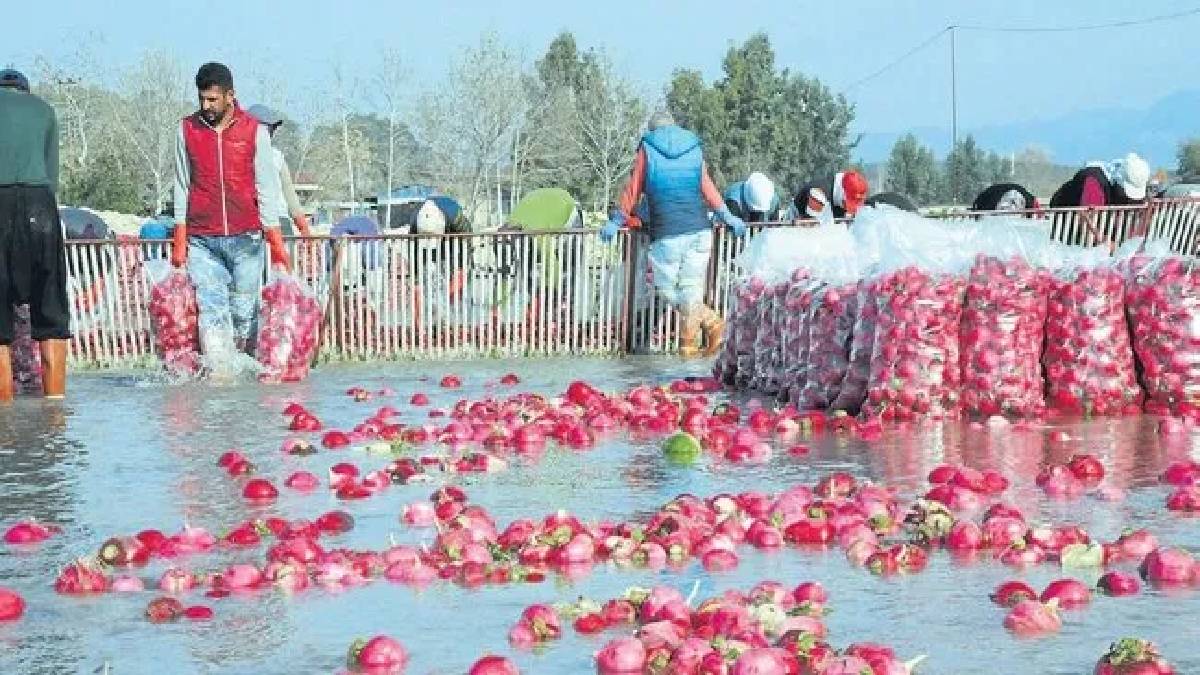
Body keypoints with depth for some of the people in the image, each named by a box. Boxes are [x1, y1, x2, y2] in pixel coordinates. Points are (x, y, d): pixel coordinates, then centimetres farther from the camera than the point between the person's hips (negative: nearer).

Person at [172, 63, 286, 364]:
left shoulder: (254, 131, 2)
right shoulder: (187, 129, 6)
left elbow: (267, 189, 4)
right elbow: (182, 187, 11)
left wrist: (276, 243, 0)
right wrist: (179, 241, 6)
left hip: (246, 238, 0)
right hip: (202, 241, 0)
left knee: (244, 312, 3)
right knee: (211, 310, -10)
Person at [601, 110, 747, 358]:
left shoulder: (647, 149, 5)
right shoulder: (694, 148, 11)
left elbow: (633, 190, 7)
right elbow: (708, 189, 15)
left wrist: (616, 221, 17)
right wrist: (727, 216, 26)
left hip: (666, 233, -4)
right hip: (699, 228, 4)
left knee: (666, 287, 7)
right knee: (691, 287, 8)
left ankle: (711, 321, 1)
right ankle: (688, 343, 4)